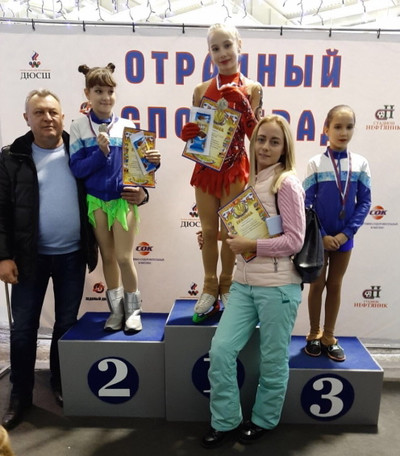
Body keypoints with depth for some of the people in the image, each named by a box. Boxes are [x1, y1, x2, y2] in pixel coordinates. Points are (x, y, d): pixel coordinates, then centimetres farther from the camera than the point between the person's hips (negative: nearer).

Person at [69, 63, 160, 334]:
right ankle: (116, 309, 27)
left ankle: (133, 309, 18)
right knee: (108, 256, 11)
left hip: (124, 199, -1)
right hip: (96, 200, 1)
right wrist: (100, 152, -20)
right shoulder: (79, 128, -1)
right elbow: (77, 169, -7)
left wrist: (153, 162, -19)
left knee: (124, 257, -3)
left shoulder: (127, 126, 0)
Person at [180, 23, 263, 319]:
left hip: (234, 169, -2)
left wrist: (242, 103, -17)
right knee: (208, 231, 9)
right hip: (205, 168, 3)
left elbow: (256, 135, -6)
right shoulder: (201, 89, 6)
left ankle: (227, 286, 26)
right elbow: (195, 132, 10)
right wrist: (187, 134, -12)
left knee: (228, 232, 6)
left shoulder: (252, 88, 0)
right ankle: (210, 287, 26)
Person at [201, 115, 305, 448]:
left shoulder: (287, 183, -9)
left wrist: (251, 246, -16)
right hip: (244, 283, 6)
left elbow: (294, 240, -14)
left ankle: (263, 420, 34)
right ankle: (225, 420, 23)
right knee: (221, 350, 2)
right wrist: (236, 241, 2)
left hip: (278, 286, -6)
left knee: (273, 360, 10)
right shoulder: (249, 181, 12)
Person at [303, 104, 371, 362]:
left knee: (335, 285, 13)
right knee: (318, 285, 9)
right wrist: (321, 235, -12)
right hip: (319, 237, -2)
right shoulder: (316, 163, -7)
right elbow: (306, 203, -8)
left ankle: (329, 336, 26)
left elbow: (365, 203, -1)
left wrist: (347, 233, -10)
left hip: (344, 237, 2)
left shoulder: (361, 164, 0)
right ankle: (314, 334, 25)